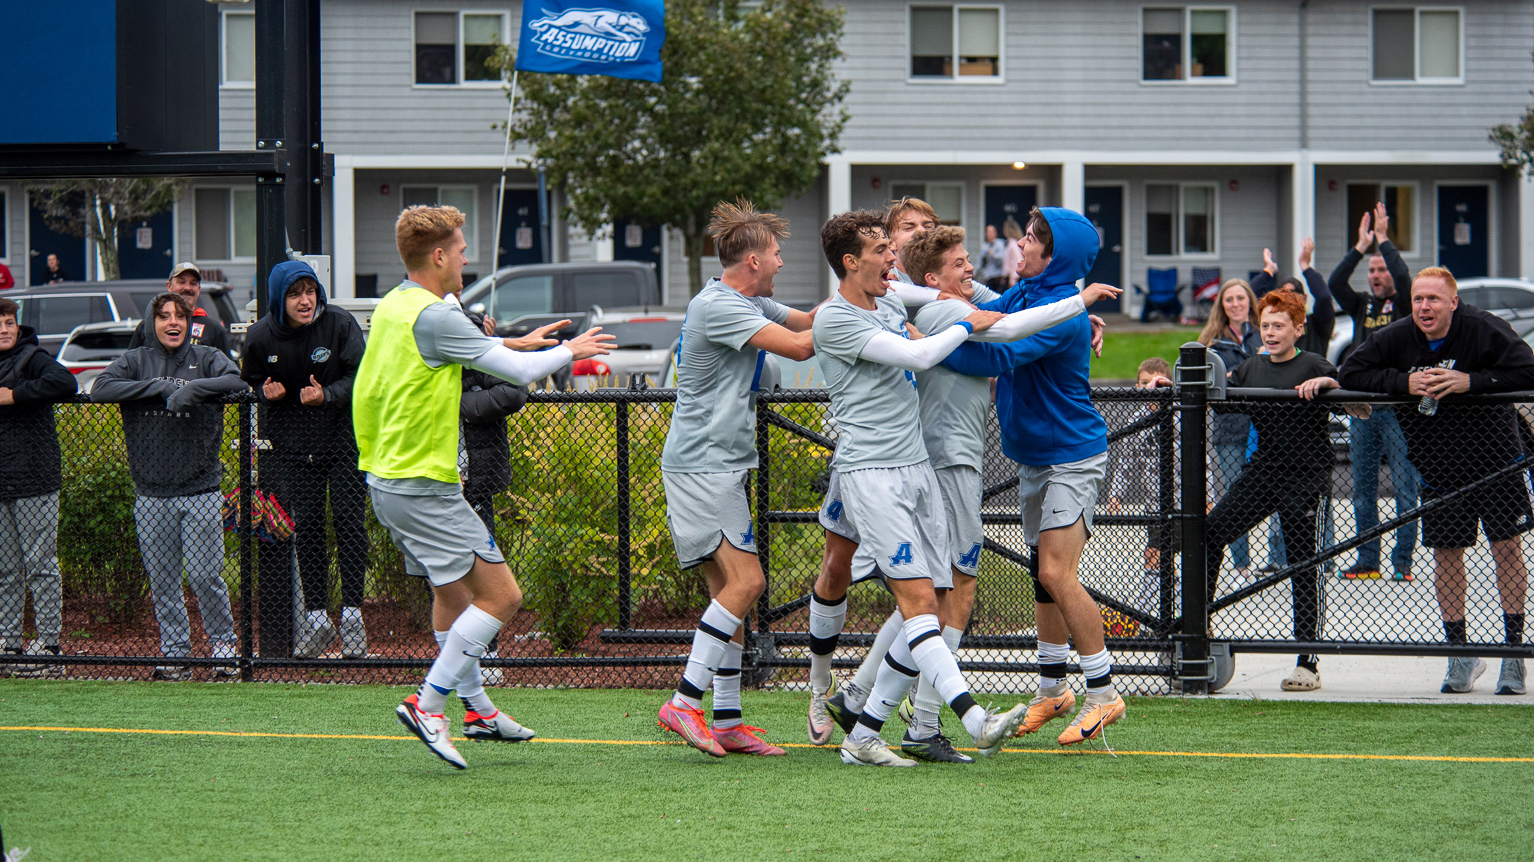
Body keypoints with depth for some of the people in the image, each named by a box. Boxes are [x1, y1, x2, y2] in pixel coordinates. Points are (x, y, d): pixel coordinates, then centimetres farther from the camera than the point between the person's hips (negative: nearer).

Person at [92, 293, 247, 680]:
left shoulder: (207, 358, 6)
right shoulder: (136, 361, 8)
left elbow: (236, 381, -12)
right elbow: (100, 389, -9)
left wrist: (191, 389, -24)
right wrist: (160, 388, -14)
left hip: (201, 491, -2)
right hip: (152, 495, 2)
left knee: (205, 576, -4)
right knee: (162, 581, 4)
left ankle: (223, 645, 13)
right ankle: (175, 653, 13)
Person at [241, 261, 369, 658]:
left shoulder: (340, 324, -12)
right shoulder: (261, 336, -6)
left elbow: (358, 378, -8)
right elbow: (251, 380, 10)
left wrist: (327, 396, -25)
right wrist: (266, 392, -12)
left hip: (343, 435, -2)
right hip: (293, 441, 2)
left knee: (348, 519, -6)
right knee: (306, 525, 1)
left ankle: (352, 612, -1)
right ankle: (315, 616, 6)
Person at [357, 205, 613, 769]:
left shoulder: (390, 308, 10)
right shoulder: (433, 316, -19)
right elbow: (521, 371, -18)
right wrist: (569, 351, 3)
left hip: (387, 480, 10)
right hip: (424, 485, -10)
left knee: (453, 592, 23)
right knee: (500, 596, -8)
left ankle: (477, 707, 32)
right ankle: (428, 704, -11)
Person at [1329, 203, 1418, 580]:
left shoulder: (1404, 305, 2)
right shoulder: (1362, 306, 14)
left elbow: (1404, 277, -17)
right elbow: (1335, 283, -1)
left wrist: (1383, 239, -10)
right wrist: (1361, 247, -5)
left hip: (1399, 406, -5)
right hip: (1362, 407, 5)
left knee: (1405, 485, -6)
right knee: (1363, 488, 7)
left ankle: (1403, 561, -4)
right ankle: (1367, 560, 12)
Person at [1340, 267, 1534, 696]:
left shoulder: (1486, 330, -14)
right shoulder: (1395, 339, -5)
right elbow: (1350, 373, -4)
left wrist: (1470, 381, -27)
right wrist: (1404, 382, -17)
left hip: (1496, 459, -3)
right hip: (1439, 470, 3)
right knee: (1446, 555, 3)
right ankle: (1459, 653, 13)